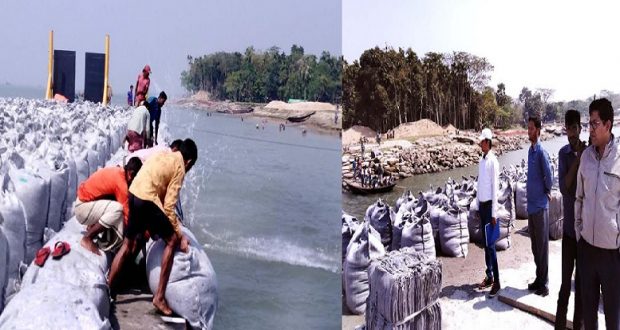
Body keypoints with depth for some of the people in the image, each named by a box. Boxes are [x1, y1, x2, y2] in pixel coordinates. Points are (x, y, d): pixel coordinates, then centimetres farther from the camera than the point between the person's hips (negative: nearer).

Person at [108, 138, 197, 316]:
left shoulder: (164, 155, 20)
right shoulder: (179, 167, -2)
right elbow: (169, 206, -7)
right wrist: (180, 235, 0)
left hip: (133, 195, 8)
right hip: (147, 200, -8)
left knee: (127, 244, 22)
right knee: (172, 241, 3)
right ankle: (159, 297, 4)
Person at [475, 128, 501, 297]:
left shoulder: (493, 161, -14)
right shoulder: (481, 160, 11)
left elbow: (495, 188, -16)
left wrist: (494, 213, -16)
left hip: (489, 205, -8)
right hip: (481, 205, 8)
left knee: (490, 245, -7)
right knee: (485, 244, 12)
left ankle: (497, 282, -3)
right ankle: (489, 276, 21)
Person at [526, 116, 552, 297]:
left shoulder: (541, 152, -16)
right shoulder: (530, 151, 12)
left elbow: (549, 176, -18)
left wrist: (547, 192, -3)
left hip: (540, 206, -9)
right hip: (531, 205, 9)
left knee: (542, 245, -1)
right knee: (535, 245, 15)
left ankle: (544, 284, 6)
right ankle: (538, 279, 25)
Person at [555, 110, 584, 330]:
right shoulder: (564, 153, -1)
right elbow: (564, 187, -14)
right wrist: (577, 159, -18)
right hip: (569, 226, 1)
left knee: (581, 281, 9)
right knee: (565, 281, 7)